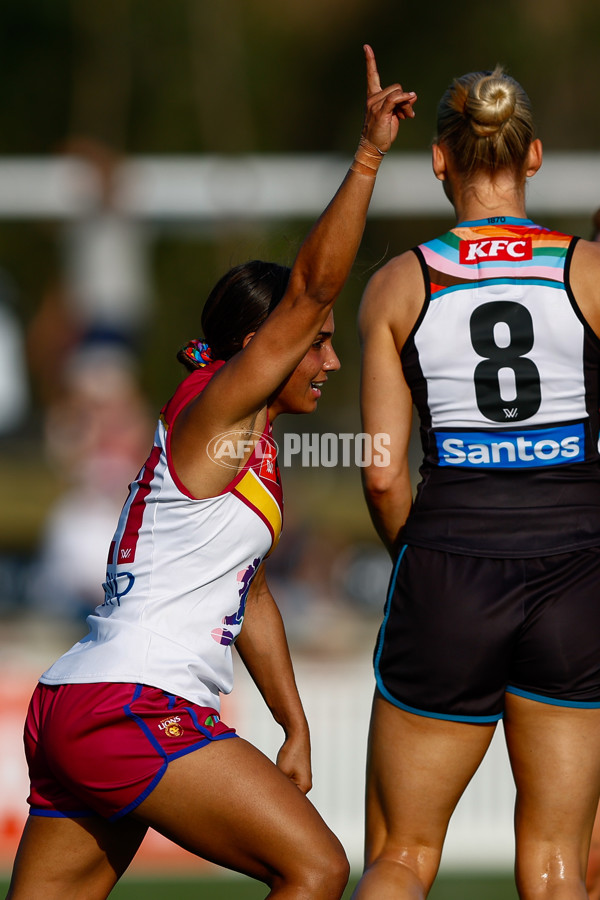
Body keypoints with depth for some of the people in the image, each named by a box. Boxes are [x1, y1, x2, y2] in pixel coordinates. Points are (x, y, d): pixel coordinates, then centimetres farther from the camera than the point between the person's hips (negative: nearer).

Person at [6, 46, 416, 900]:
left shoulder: (251, 441, 21)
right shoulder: (215, 407, -5)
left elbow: (250, 595, 28)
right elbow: (311, 285, -17)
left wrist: (296, 728, 27)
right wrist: (368, 157, -20)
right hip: (132, 709, -10)